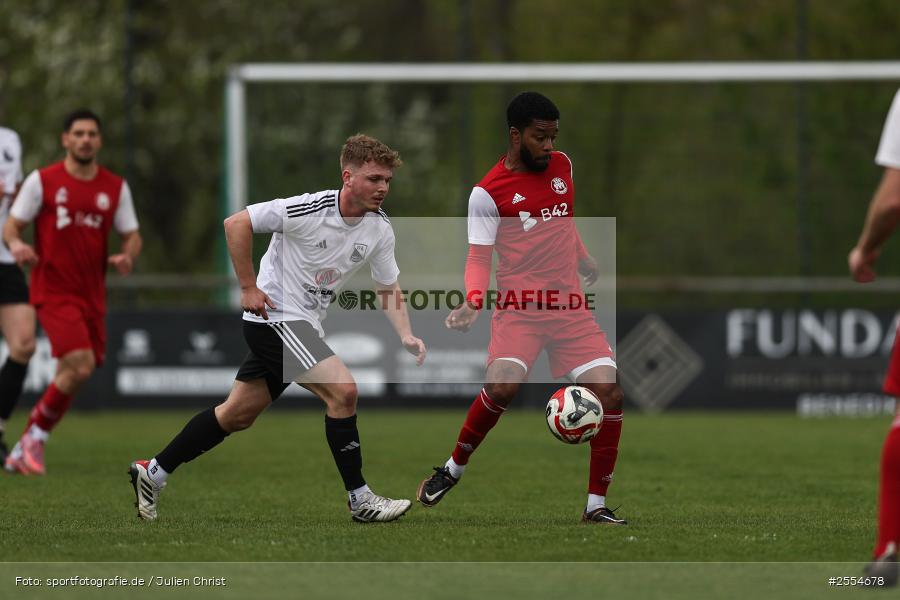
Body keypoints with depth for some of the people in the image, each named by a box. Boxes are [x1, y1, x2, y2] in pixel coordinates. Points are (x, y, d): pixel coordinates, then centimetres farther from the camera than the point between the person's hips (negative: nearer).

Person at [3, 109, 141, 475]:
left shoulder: (115, 188, 8)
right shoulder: (42, 181, -2)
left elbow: (132, 236, 13)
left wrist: (126, 256, -10)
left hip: (92, 294, 5)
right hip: (53, 290, -5)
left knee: (71, 374, 5)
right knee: (80, 366, -21)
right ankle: (35, 438, -2)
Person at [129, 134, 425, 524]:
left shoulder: (380, 229, -1)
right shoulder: (308, 209, -22)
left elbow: (389, 289, 10)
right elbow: (236, 224, -18)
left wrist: (406, 336, -7)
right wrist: (249, 288, -18)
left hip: (303, 324, 8)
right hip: (275, 315, -8)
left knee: (238, 415, 14)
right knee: (342, 389, -20)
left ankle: (153, 473, 27)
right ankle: (360, 500, -13)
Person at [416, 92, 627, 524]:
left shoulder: (562, 166, 10)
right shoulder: (488, 192, -6)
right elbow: (479, 257, -5)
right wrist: (473, 300, -23)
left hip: (570, 306, 5)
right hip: (518, 308, -5)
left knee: (608, 392, -11)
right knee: (501, 386, -28)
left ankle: (596, 505, 0)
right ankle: (453, 469, -1)